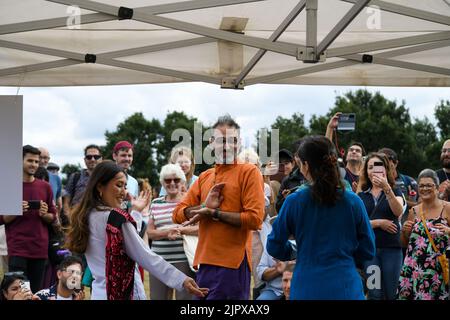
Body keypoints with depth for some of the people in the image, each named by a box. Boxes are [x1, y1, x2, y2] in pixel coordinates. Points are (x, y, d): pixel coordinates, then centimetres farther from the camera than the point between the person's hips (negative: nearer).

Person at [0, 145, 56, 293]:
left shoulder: (45, 187, 10)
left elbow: (53, 217, 16)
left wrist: (44, 214, -5)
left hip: (40, 248, 3)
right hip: (17, 248, -3)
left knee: (36, 291, 1)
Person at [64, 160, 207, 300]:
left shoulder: (84, 216, 8)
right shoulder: (116, 217, -15)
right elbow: (146, 257, -17)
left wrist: (134, 212, 20)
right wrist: (182, 280, -18)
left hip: (99, 293, 8)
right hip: (125, 293, -8)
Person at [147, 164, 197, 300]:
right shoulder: (156, 203, 14)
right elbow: (150, 232, 8)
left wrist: (181, 230, -16)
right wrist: (167, 233, -11)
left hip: (184, 260, -4)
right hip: (159, 261, 4)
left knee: (185, 296, -5)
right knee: (157, 297, 6)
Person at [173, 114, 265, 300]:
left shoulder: (249, 172, -2)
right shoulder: (204, 177, 17)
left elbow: (255, 219, -11)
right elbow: (178, 214, 12)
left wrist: (214, 213, -11)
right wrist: (205, 206, -7)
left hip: (233, 265, -6)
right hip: (205, 263, 6)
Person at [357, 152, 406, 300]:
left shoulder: (394, 191, 6)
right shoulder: (361, 195, 9)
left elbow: (398, 212, -16)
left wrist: (386, 188, -28)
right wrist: (378, 222, -12)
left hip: (391, 248, -1)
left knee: (392, 293, 1)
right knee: (374, 294, 1)